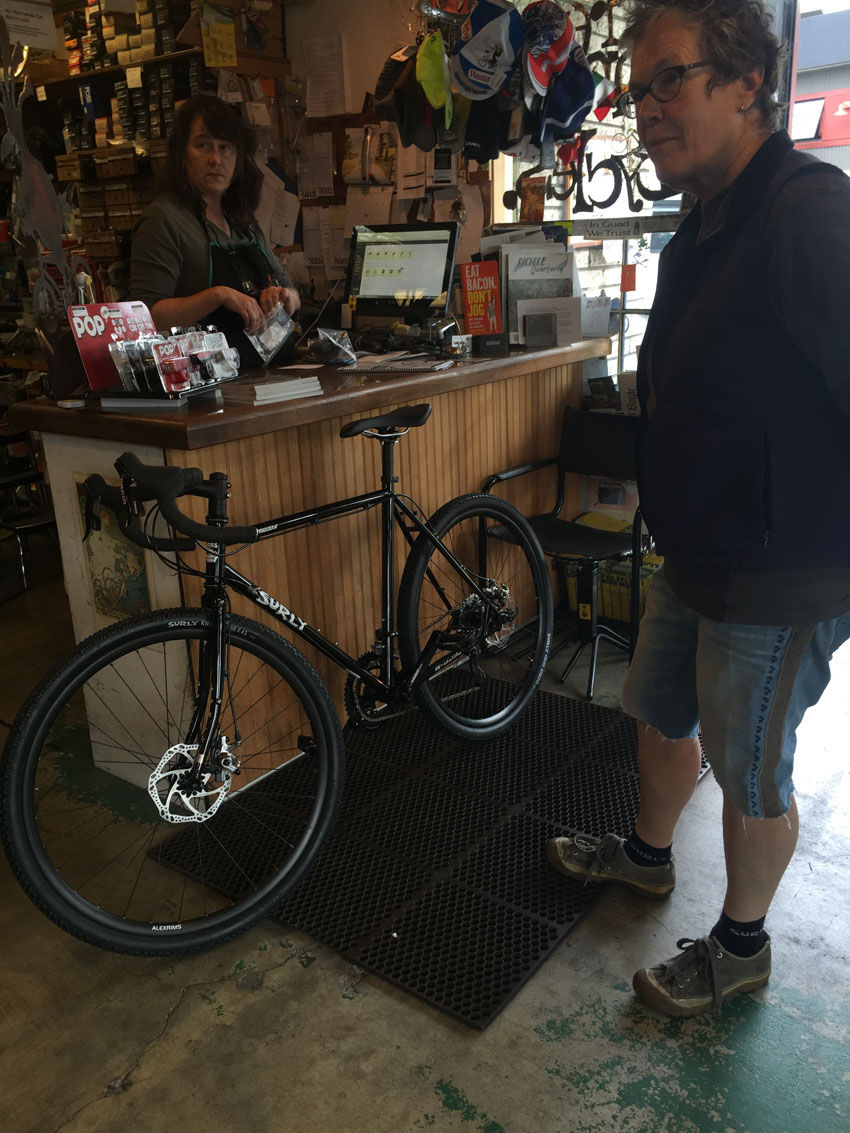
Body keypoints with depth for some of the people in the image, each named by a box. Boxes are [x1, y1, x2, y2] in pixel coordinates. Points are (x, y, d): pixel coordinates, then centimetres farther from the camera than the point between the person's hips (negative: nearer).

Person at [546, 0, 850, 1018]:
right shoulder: (706, 227, 10)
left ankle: (740, 945, 35)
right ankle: (646, 855, 50)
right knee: (661, 715, 24)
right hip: (697, 556, 9)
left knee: (751, 775, 10)